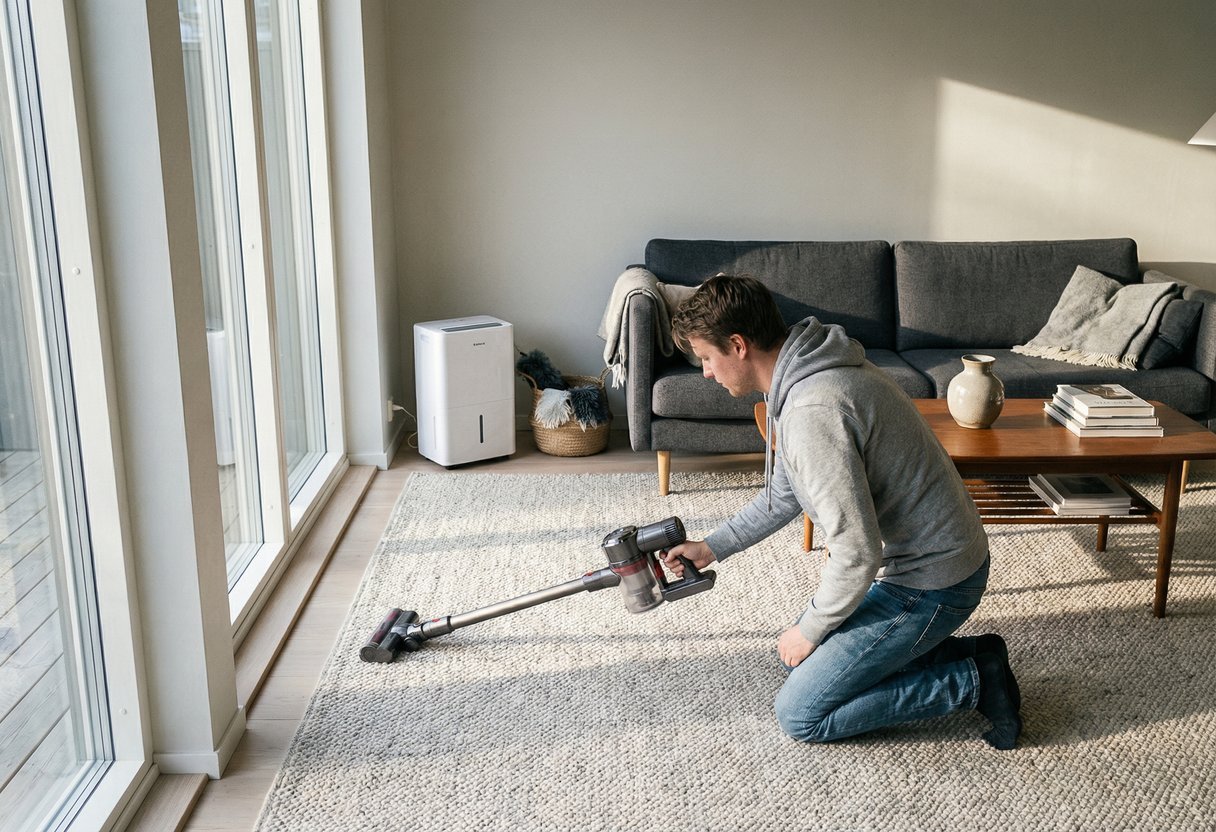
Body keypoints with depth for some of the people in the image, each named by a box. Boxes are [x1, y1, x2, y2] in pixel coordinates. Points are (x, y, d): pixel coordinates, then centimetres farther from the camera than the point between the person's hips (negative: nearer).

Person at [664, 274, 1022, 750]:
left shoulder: (813, 411, -30)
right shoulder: (805, 373, 3)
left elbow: (858, 554, -29)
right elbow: (786, 494, 18)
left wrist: (810, 630, -12)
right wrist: (712, 547, 19)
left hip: (930, 584, -10)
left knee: (800, 715, -2)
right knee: (806, 654, 22)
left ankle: (974, 682, 2)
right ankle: (967, 654, 18)